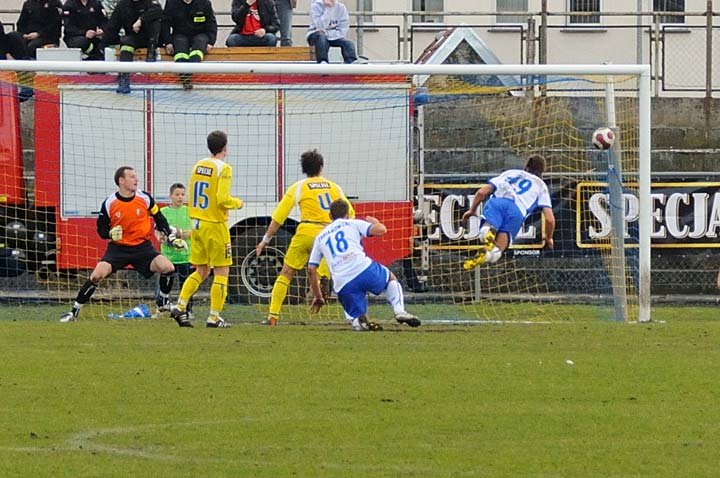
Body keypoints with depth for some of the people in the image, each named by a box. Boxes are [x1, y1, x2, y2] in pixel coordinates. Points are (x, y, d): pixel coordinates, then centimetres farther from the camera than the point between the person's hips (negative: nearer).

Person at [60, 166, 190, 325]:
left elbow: (159, 219, 10)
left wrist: (173, 238, 5)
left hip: (142, 246, 1)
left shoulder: (145, 198, -4)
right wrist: (111, 234, -21)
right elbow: (101, 229, 2)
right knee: (97, 275, -21)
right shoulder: (109, 203, -8)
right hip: (118, 248, -1)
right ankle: (74, 311, -6)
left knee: (168, 268, -19)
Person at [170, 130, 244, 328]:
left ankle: (180, 306, 7)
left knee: (201, 271, 17)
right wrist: (237, 203, -2)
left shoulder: (198, 166, 8)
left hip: (197, 224, 7)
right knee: (221, 272, 1)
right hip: (215, 226, -7)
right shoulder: (223, 168, -13)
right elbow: (222, 199, -21)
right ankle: (214, 317, -2)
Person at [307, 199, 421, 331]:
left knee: (354, 315, 18)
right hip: (364, 269, -1)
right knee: (391, 279, 28)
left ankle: (359, 321, -20)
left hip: (342, 285, 1)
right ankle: (400, 311, 3)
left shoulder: (320, 237, 26)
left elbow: (311, 269, 22)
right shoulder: (352, 224, 18)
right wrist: (374, 221, 30)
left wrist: (317, 297, 30)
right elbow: (381, 230, 5)